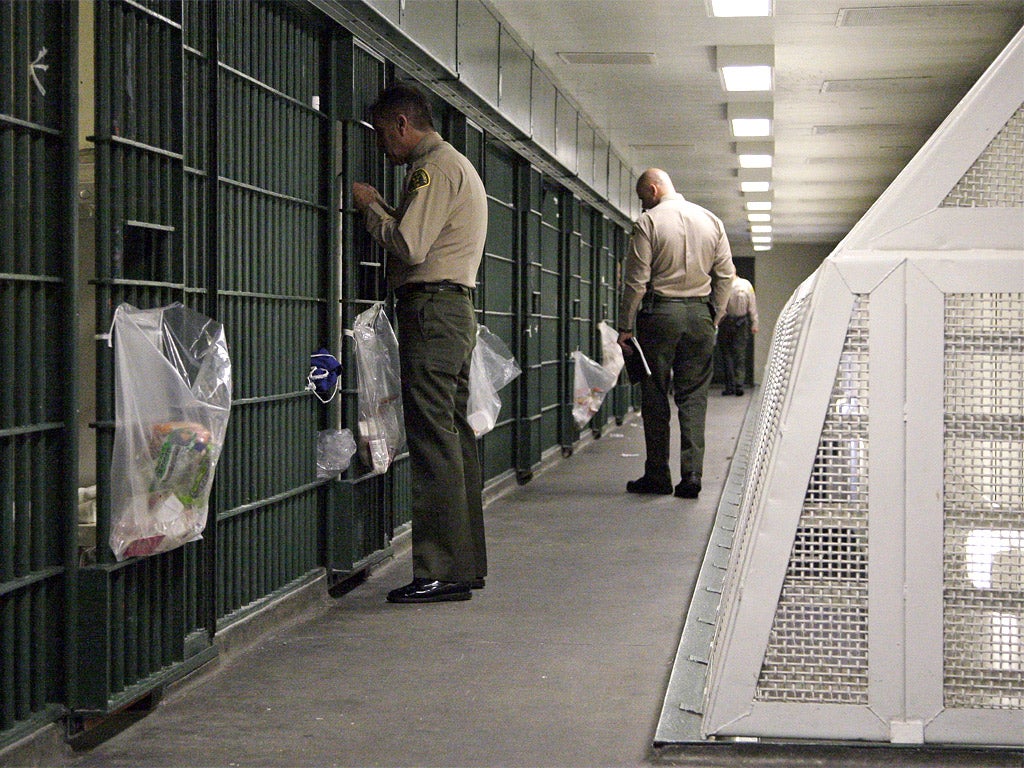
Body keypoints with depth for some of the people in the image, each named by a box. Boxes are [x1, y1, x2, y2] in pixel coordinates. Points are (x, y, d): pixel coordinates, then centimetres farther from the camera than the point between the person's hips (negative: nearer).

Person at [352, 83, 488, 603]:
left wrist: (369, 207, -4)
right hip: (455, 309, 11)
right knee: (454, 434, 11)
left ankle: (442, 571, -10)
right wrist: (381, 207, 14)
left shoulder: (435, 168, -9)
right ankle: (466, 563, 16)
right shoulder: (452, 165, 23)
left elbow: (409, 246, -18)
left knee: (433, 438, -10)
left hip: (432, 309, -11)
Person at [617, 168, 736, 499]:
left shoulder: (647, 223, -4)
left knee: (655, 397, 4)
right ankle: (691, 475, -1)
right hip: (700, 315, 4)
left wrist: (625, 326, -3)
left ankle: (658, 475, 7)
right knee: (694, 397, 5)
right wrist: (714, 317, 15)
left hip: (659, 314, -4)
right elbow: (725, 274, 9)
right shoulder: (712, 221, 10)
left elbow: (636, 280, -7)